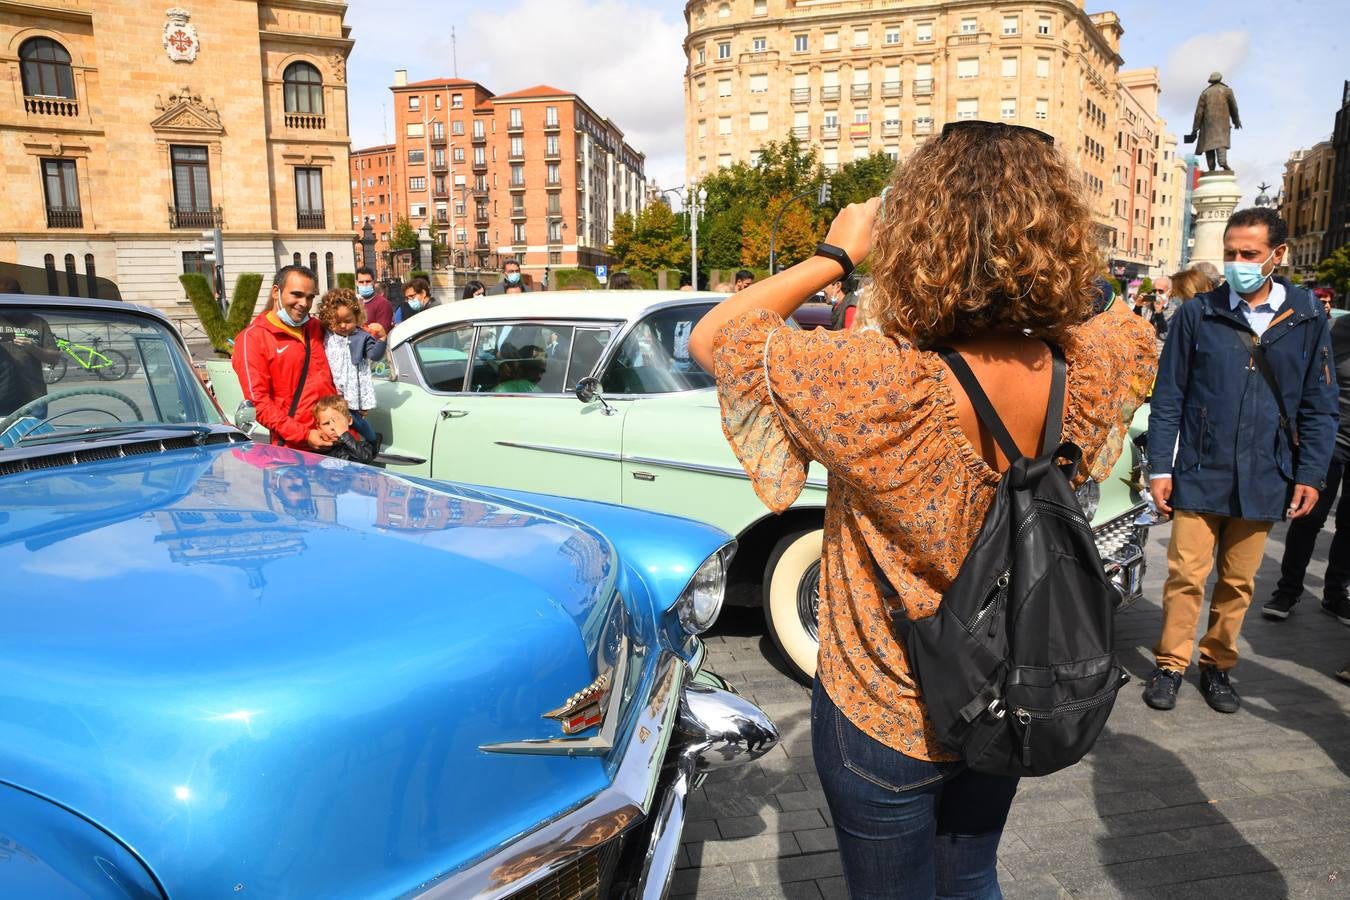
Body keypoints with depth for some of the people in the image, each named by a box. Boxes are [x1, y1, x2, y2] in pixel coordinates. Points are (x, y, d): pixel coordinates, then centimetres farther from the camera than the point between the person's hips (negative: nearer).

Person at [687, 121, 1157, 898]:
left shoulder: (882, 388, -35)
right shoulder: (1087, 375, -18)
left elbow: (712, 337, -21)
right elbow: (1136, 329, 8)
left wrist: (836, 255, -12)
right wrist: (1030, 274, 2)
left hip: (884, 720, -4)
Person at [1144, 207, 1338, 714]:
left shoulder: (1308, 321, 4)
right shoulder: (1198, 315, 0)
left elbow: (1319, 407, 7)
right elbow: (1168, 397, 1)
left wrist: (1311, 475, 0)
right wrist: (1161, 468, -3)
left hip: (1264, 482, 2)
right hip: (1200, 476, -1)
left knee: (1239, 582, 11)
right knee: (1186, 576, 0)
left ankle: (1218, 664, 27)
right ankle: (1171, 664, 15)